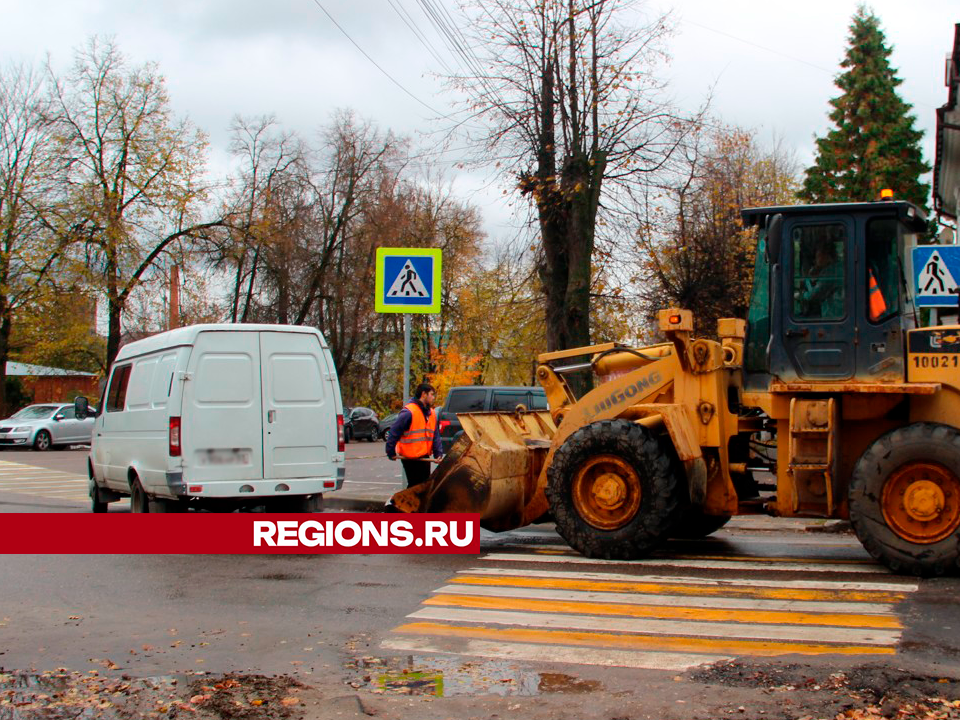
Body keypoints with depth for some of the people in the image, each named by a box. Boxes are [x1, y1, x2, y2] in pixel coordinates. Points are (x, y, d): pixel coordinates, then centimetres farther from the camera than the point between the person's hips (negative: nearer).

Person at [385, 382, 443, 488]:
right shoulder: (409, 412, -17)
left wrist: (438, 454, -3)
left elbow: (435, 436, 10)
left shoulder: (431, 413, 9)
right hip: (410, 458, -8)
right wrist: (391, 453, -14)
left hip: (424, 457, 8)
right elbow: (394, 432, -16)